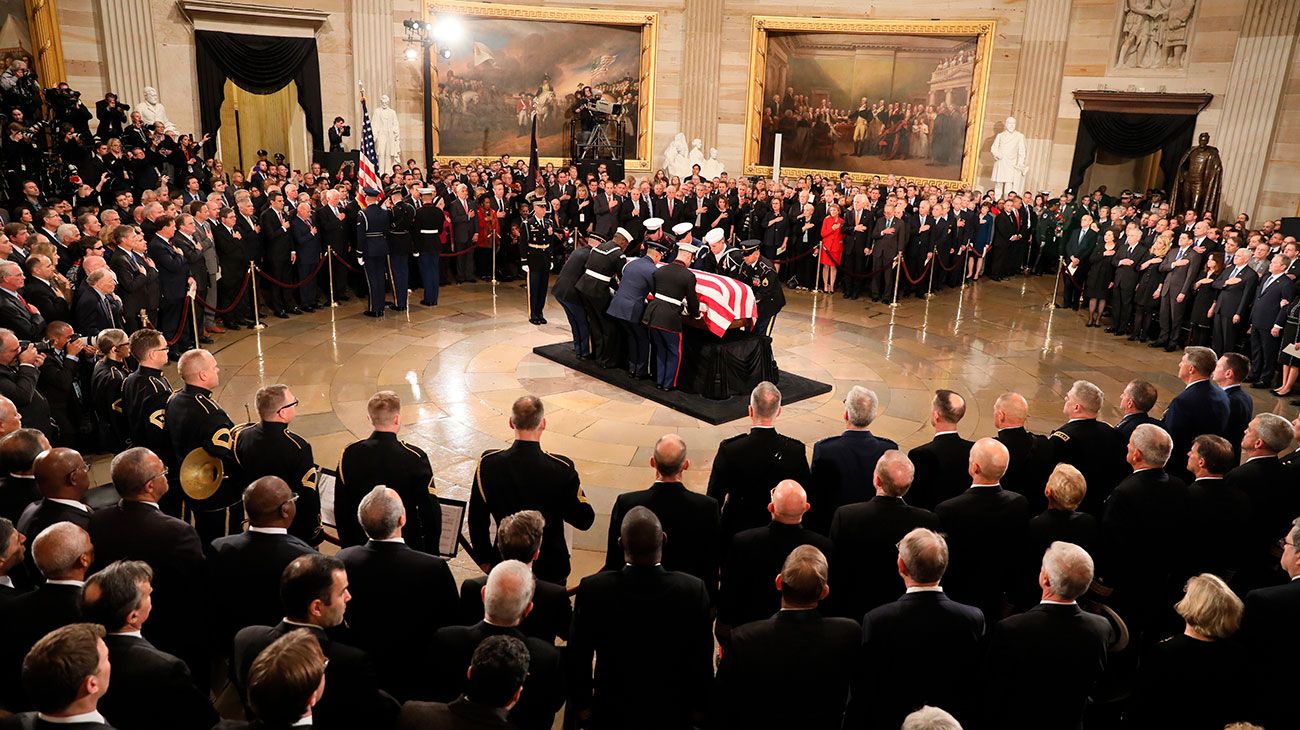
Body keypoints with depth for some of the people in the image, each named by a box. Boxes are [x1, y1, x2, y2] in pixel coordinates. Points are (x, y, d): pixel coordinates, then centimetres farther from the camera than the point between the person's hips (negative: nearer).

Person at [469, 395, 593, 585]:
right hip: (550, 569, -2)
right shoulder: (562, 468, -23)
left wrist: (485, 559, 11)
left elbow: (477, 520, -4)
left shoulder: (488, 463, -16)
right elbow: (584, 520, -12)